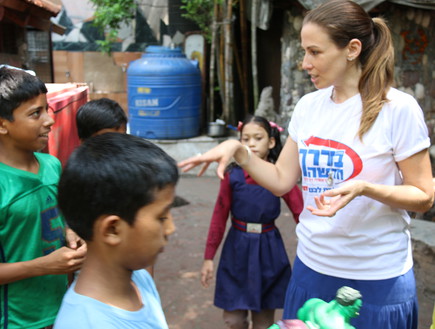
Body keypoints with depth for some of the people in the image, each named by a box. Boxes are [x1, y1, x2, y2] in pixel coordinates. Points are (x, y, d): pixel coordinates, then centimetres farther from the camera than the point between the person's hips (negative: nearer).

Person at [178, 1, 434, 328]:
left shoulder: (398, 108, -13)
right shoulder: (308, 106, 2)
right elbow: (281, 181, 5)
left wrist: (364, 188, -26)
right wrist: (237, 150, -9)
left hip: (376, 279, -4)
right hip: (311, 267, 5)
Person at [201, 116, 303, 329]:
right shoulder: (232, 175, -5)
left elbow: (301, 213, -14)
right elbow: (219, 218, -2)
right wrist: (209, 257, 1)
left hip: (268, 249, 0)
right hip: (237, 248, 0)